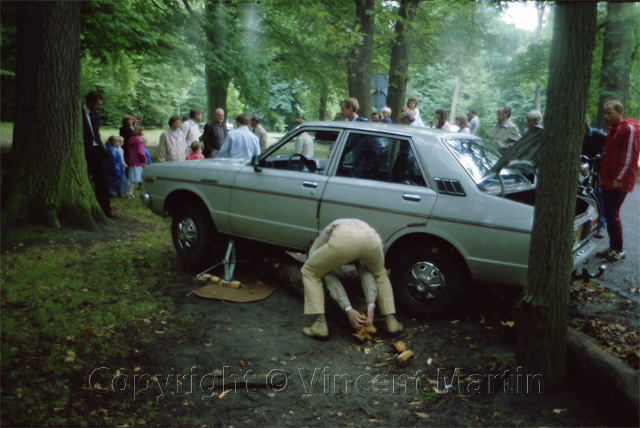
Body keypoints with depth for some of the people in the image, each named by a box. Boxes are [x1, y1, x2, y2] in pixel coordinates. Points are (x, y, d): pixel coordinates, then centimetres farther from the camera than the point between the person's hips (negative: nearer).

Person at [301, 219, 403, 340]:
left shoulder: (316, 247, 37)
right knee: (380, 274, 37)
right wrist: (371, 305, 22)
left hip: (343, 239, -4)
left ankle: (320, 325, 13)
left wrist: (348, 310, 18)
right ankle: (392, 322, 27)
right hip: (372, 237, 4)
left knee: (310, 272, 23)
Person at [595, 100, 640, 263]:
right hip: (607, 179, 9)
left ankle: (618, 251, -1)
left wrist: (619, 178, -19)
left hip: (619, 182, -9)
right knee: (608, 214, 10)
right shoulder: (612, 129, 17)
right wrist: (603, 174, 18)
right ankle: (612, 247, 19)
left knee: (612, 214, -10)